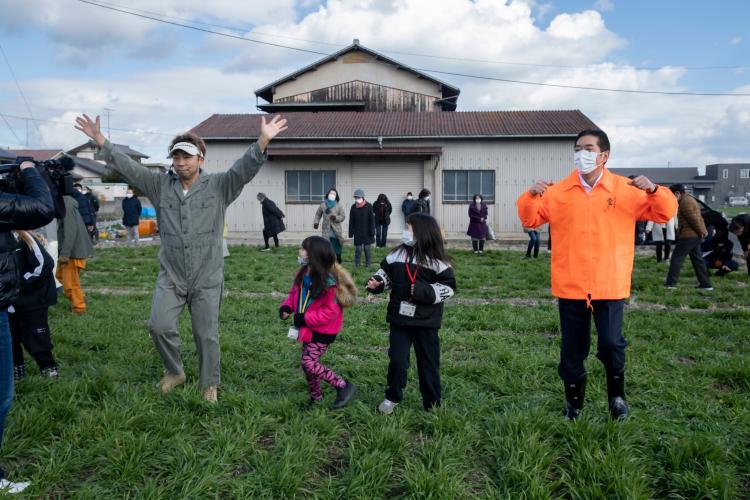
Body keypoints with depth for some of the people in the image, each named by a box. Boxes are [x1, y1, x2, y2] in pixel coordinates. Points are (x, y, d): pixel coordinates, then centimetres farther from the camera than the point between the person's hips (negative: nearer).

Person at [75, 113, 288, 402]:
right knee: (159, 325, -7)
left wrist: (263, 141, -32)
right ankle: (174, 372, 21)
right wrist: (100, 140, -1)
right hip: (170, 276, 3)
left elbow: (245, 168, -16)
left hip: (207, 279, -2)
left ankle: (210, 385, 25)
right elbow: (127, 167, 6)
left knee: (206, 334, 5)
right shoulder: (160, 185, 6)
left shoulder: (219, 186, -3)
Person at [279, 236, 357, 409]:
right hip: (308, 328, 8)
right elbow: (294, 294, 13)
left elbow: (330, 312, -25)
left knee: (308, 363, -12)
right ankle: (316, 396, 37)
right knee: (308, 363, 16)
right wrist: (287, 306, -8)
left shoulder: (327, 282, -26)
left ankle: (344, 386, 0)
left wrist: (305, 318, -25)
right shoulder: (303, 274, -1)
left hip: (323, 331, -8)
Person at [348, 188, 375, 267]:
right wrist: (351, 232, 2)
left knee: (367, 248, 4)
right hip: (357, 233, 2)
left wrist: (372, 232, -9)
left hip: (367, 232, -2)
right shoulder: (353, 207, 0)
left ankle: (368, 264, 15)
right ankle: (356, 264, 13)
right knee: (358, 249, 5)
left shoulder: (368, 206, -8)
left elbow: (372, 220, -6)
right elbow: (351, 221, 4)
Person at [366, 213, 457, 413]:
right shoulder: (397, 253, 1)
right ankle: (393, 397, 28)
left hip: (426, 322, -2)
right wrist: (376, 283, -7)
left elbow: (448, 287, -10)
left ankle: (432, 404, 26)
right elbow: (386, 273, 14)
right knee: (397, 360, 5)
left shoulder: (436, 260, -10)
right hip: (399, 318, 3)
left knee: (428, 363, 10)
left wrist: (423, 291, -21)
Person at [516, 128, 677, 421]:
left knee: (611, 344, -8)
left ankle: (616, 394, 24)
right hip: (571, 286, 1)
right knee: (572, 349, 11)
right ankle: (574, 402, 32)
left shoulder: (626, 190, 1)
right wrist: (531, 196, -16)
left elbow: (664, 214, 2)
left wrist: (653, 190, -17)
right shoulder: (558, 192, 2)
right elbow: (530, 220, 4)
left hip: (610, 286, -1)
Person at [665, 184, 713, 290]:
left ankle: (671, 283, -10)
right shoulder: (689, 199, 21)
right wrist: (703, 230, 12)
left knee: (676, 258, -7)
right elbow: (697, 218, 19)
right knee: (697, 259, 12)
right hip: (695, 235, 10)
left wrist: (701, 231, -12)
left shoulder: (685, 202, -13)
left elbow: (694, 219, -18)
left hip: (688, 235, -10)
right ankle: (706, 284, 13)